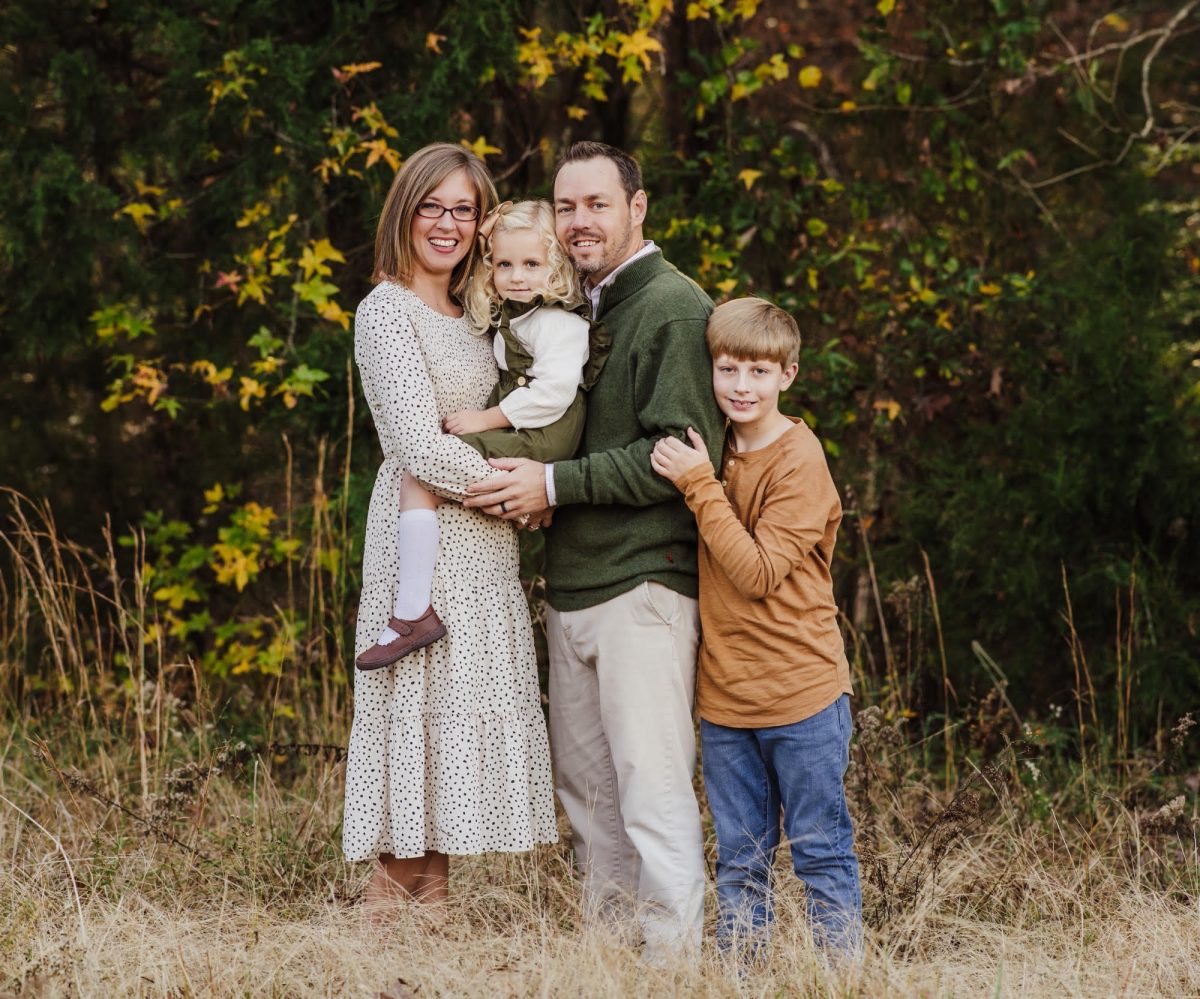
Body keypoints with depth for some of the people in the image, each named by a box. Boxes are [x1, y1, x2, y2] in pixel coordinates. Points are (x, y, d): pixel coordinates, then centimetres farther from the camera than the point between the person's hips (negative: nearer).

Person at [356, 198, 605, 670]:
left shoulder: (557, 322, -11)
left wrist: (488, 419, -17)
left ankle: (413, 611, -22)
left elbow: (553, 391, -21)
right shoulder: (508, 319, 20)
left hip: (536, 438, -11)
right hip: (515, 437, 11)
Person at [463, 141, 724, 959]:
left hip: (644, 585, -9)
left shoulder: (675, 309, -8)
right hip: (573, 586, 9)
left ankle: (676, 960, -7)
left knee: (652, 790, -10)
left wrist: (555, 484, -16)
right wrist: (526, 476, 7)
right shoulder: (578, 309, 19)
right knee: (587, 791, 12)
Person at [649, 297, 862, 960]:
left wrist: (700, 486, -19)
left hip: (801, 695, -6)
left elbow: (758, 572, -18)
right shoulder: (713, 451, 8)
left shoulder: (800, 462, -12)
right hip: (724, 694, 6)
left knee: (821, 851, 3)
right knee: (739, 858, 12)